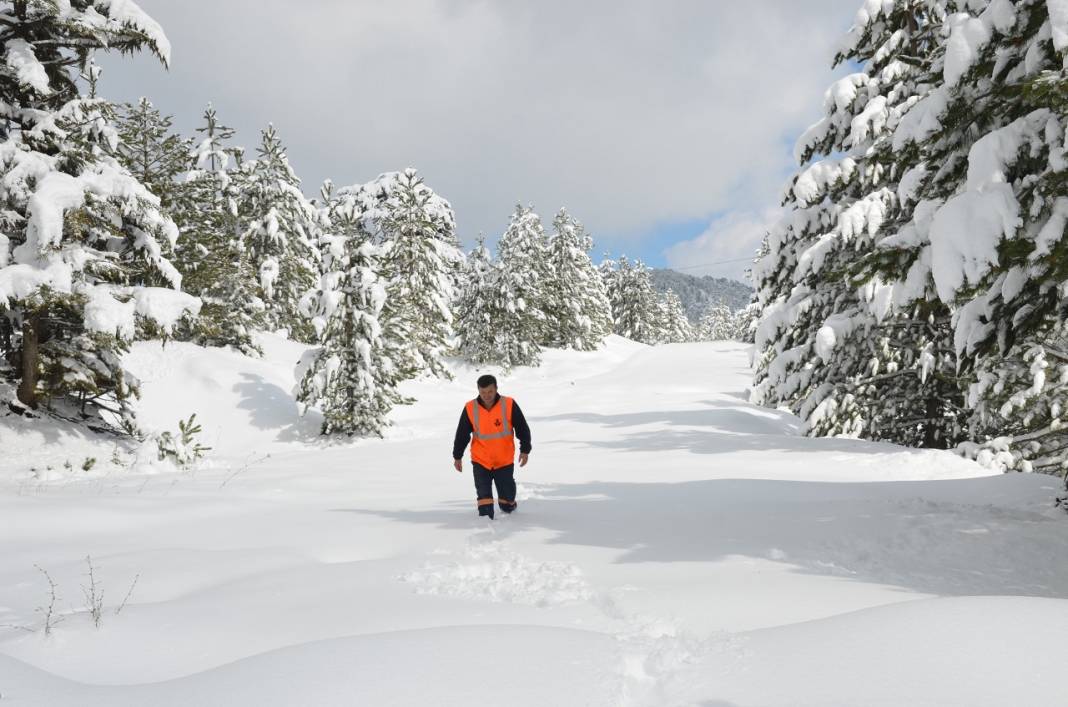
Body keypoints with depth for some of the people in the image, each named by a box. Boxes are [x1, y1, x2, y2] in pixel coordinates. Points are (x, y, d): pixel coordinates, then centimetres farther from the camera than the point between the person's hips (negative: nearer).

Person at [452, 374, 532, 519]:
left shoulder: (509, 405, -13)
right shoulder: (470, 408, -10)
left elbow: (523, 429, -3)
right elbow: (462, 434, 1)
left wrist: (525, 450, -4)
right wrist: (457, 456, 6)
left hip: (505, 461, 0)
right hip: (480, 461, 0)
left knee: (507, 498, 12)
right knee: (484, 494, -7)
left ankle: (507, 506, 43)